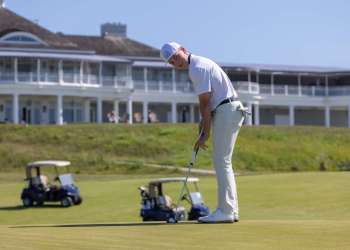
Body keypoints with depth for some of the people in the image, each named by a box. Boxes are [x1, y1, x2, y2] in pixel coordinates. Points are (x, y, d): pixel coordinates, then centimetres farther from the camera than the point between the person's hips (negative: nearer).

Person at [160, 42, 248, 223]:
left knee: (221, 162, -10)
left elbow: (205, 103, -16)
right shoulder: (198, 64, 17)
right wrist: (204, 120, 10)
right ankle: (231, 210, 13)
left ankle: (225, 211, -11)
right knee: (223, 162, 12)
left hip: (226, 111, -10)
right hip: (230, 110, 10)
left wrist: (205, 134, -13)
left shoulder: (197, 68, -15)